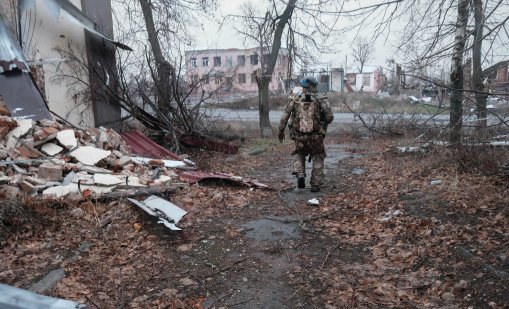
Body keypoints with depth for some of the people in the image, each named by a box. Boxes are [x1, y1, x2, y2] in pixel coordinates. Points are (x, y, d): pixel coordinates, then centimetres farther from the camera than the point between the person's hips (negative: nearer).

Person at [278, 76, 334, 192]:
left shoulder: (295, 99, 1)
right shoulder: (319, 100, -2)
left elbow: (284, 116, -2)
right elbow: (330, 117, -6)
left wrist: (281, 131, 9)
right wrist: (323, 123, 15)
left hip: (299, 137, 1)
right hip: (316, 137, -1)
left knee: (299, 155, 26)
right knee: (318, 159, 19)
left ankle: (300, 175, 3)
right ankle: (315, 185, 14)